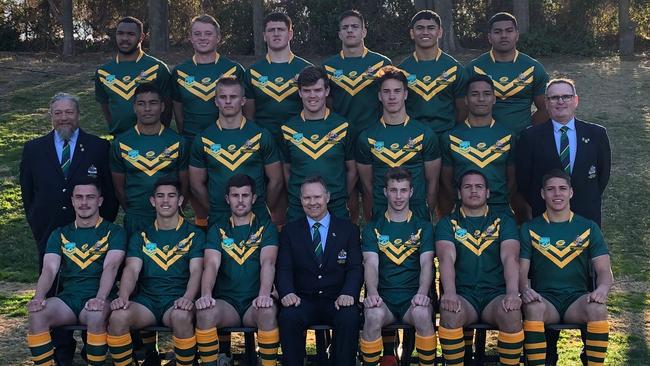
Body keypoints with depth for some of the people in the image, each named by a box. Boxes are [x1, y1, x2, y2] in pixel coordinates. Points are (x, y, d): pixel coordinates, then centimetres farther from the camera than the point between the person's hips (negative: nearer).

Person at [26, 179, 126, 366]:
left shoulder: (113, 232, 8)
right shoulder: (60, 234, 18)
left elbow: (110, 267, -8)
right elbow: (49, 269, 5)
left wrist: (100, 298, -26)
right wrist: (38, 297, -16)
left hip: (97, 298, -3)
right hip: (67, 298, 3)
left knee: (96, 315, -37)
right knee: (36, 314, -28)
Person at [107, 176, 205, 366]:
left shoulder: (194, 234, 11)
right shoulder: (141, 236, 18)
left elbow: (195, 271, -2)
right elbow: (132, 270, 4)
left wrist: (188, 298, -23)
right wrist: (123, 297, -17)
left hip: (177, 300, -2)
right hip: (146, 299, 2)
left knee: (181, 317, -37)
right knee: (117, 317, -29)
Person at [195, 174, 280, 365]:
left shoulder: (265, 227, 8)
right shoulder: (217, 230, 13)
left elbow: (268, 263, -8)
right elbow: (211, 265, -3)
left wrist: (264, 295, -27)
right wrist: (206, 295, -24)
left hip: (255, 302, -1)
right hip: (226, 302, 1)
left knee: (268, 312, -34)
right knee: (205, 313, -30)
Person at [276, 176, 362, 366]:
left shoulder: (348, 230, 10)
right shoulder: (290, 231, 12)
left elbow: (355, 268, 1)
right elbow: (284, 269, 3)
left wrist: (348, 293, -19)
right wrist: (287, 292, -19)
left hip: (337, 301, 0)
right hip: (303, 300, 1)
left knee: (350, 317, -32)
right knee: (288, 316, -31)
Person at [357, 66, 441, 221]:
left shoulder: (425, 134, 0)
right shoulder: (366, 138, 1)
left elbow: (432, 182, 3)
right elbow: (367, 185, 4)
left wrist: (428, 214, 0)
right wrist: (370, 220, 2)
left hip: (418, 213, 0)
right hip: (380, 213, 0)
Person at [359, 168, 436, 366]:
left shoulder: (423, 227, 13)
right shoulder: (373, 228, 13)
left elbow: (426, 264, 0)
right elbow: (371, 264, -1)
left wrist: (422, 293, -20)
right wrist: (372, 293, -21)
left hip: (413, 297, 0)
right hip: (383, 297, 0)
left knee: (422, 314, -34)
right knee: (374, 315, -33)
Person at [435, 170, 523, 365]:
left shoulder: (504, 222, 14)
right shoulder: (447, 223, 12)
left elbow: (510, 258, -2)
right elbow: (447, 259, -6)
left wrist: (512, 294, -21)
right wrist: (449, 293, -25)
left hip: (495, 293, 1)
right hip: (462, 293, 0)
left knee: (512, 313, -32)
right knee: (451, 313, -33)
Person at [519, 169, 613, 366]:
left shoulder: (588, 228, 12)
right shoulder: (530, 229, 9)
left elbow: (604, 270, 5)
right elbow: (522, 270, 3)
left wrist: (602, 289, -19)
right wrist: (525, 289, -21)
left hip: (578, 297, 1)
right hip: (544, 297, -1)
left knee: (598, 308, -33)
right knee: (533, 307, -35)